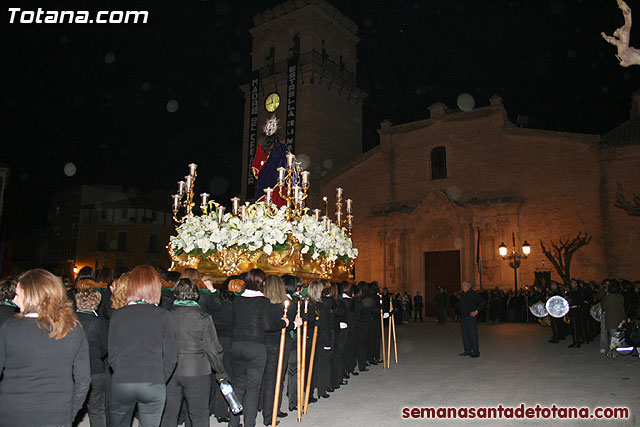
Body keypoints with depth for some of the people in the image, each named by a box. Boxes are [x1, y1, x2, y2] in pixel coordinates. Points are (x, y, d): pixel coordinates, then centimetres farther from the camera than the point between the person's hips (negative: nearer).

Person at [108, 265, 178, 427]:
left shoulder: (117, 315, 0)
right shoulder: (163, 316, -5)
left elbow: (112, 355, 2)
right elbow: (171, 356, -4)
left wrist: (123, 375, 13)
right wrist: (160, 380, 7)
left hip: (121, 383, 1)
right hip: (153, 384, -1)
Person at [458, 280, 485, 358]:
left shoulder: (473, 294, -8)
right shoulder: (462, 295, 15)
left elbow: (482, 301, -11)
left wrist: (477, 311, -14)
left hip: (471, 317, -8)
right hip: (463, 317, 8)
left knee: (473, 334, -7)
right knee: (465, 334, 10)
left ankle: (476, 351, -1)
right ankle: (468, 351, 18)